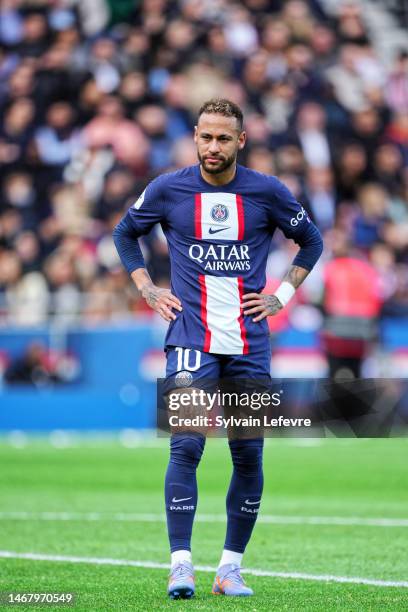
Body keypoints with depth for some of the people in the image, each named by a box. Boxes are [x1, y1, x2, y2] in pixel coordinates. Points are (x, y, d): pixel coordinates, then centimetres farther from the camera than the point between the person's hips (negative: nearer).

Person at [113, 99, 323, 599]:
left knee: (249, 456, 3)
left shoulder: (267, 192, 1)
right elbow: (125, 233, 18)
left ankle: (230, 568, 13)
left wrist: (282, 294, 7)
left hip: (249, 344, 2)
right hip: (191, 339, -2)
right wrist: (148, 290, 8)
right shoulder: (168, 190, 0)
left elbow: (311, 241, 16)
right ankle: (181, 567, -13)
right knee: (186, 447, -15)